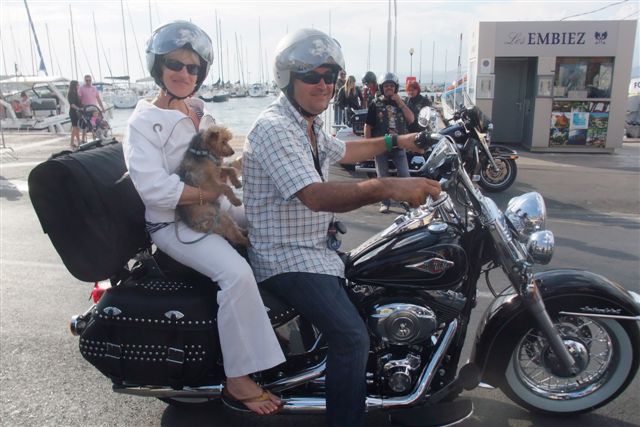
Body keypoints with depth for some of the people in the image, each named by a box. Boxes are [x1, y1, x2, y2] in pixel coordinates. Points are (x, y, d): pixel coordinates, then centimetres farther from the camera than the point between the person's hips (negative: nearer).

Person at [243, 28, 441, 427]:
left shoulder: (311, 125, 11)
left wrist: (395, 141, 31)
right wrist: (389, 187, -44)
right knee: (353, 337, -23)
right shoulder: (274, 128, -21)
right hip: (287, 257, -10)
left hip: (319, 246, 11)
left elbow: (343, 150, 32)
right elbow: (316, 196, -34)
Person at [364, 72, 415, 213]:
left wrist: (401, 103, -11)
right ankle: (385, 203, 14)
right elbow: (368, 126, -1)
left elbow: (411, 119, -3)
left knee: (404, 175, -2)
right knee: (382, 176, 4)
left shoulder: (401, 102, 11)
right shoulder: (375, 104, 3)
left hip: (399, 145, 2)